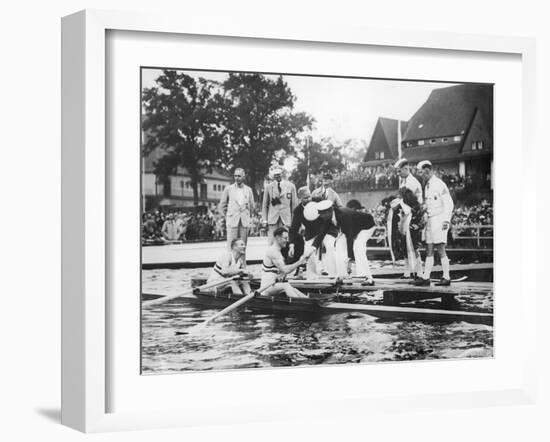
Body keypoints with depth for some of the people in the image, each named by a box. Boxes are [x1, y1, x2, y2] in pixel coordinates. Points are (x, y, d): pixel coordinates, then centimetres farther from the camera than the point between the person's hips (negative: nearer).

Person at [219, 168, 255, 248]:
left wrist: (249, 217, 11)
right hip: (232, 221, -2)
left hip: (245, 222, 2)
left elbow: (251, 205, 17)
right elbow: (222, 205, 9)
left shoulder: (248, 190, 9)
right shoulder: (228, 189, 3)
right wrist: (227, 216, 6)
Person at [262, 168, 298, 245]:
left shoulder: (290, 186, 5)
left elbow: (294, 204, 8)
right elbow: (264, 204, 10)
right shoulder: (268, 187, 7)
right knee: (271, 243, -4)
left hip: (286, 218, 0)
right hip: (272, 218, 0)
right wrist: (264, 220, 4)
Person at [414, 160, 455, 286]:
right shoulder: (427, 186, 15)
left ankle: (446, 278, -3)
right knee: (429, 250, 8)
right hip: (430, 220, 9)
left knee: (441, 250, -7)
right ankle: (426, 278, 10)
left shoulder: (439, 185, -12)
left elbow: (449, 203, -14)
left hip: (439, 221, -9)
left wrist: (446, 220, -19)